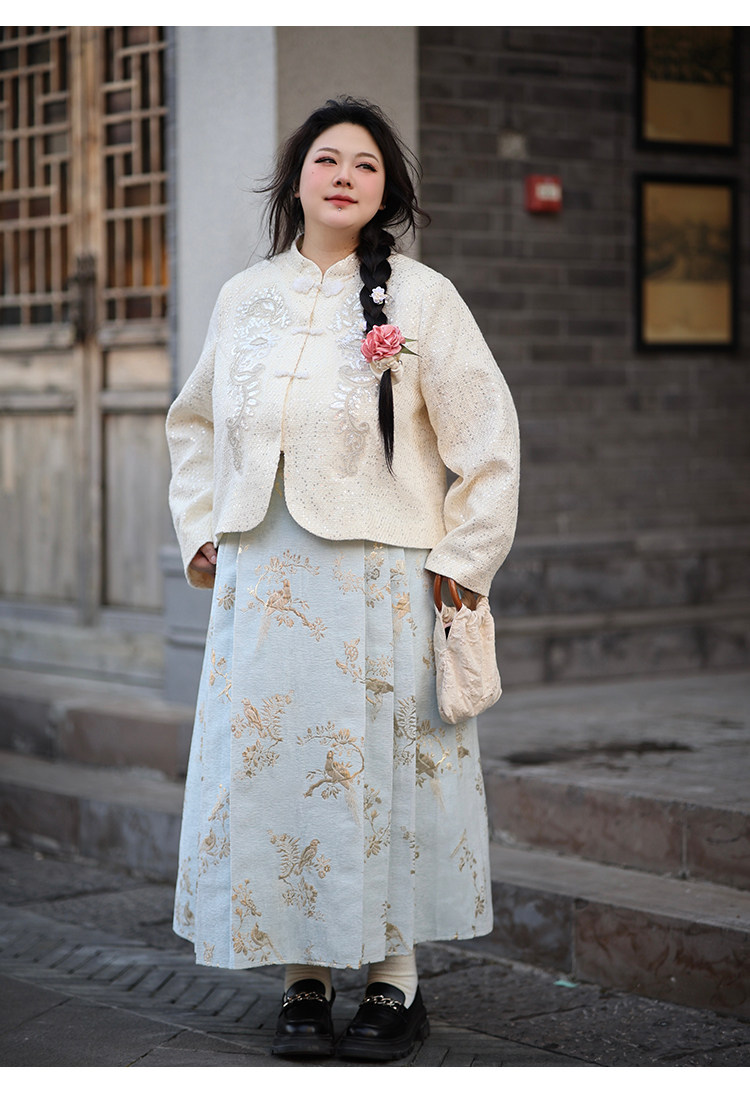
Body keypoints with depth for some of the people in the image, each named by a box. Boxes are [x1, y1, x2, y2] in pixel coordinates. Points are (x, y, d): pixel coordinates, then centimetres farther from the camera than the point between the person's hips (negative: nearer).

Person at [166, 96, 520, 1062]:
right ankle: (303, 977, 14)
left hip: (378, 579, -3)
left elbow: (487, 436, 0)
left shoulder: (419, 297, -1)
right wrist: (201, 533, 13)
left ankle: (394, 980, 11)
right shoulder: (246, 298, 10)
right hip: (262, 580, 4)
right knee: (269, 765, 3)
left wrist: (462, 562, -4)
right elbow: (194, 424, 23)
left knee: (378, 770, -1)